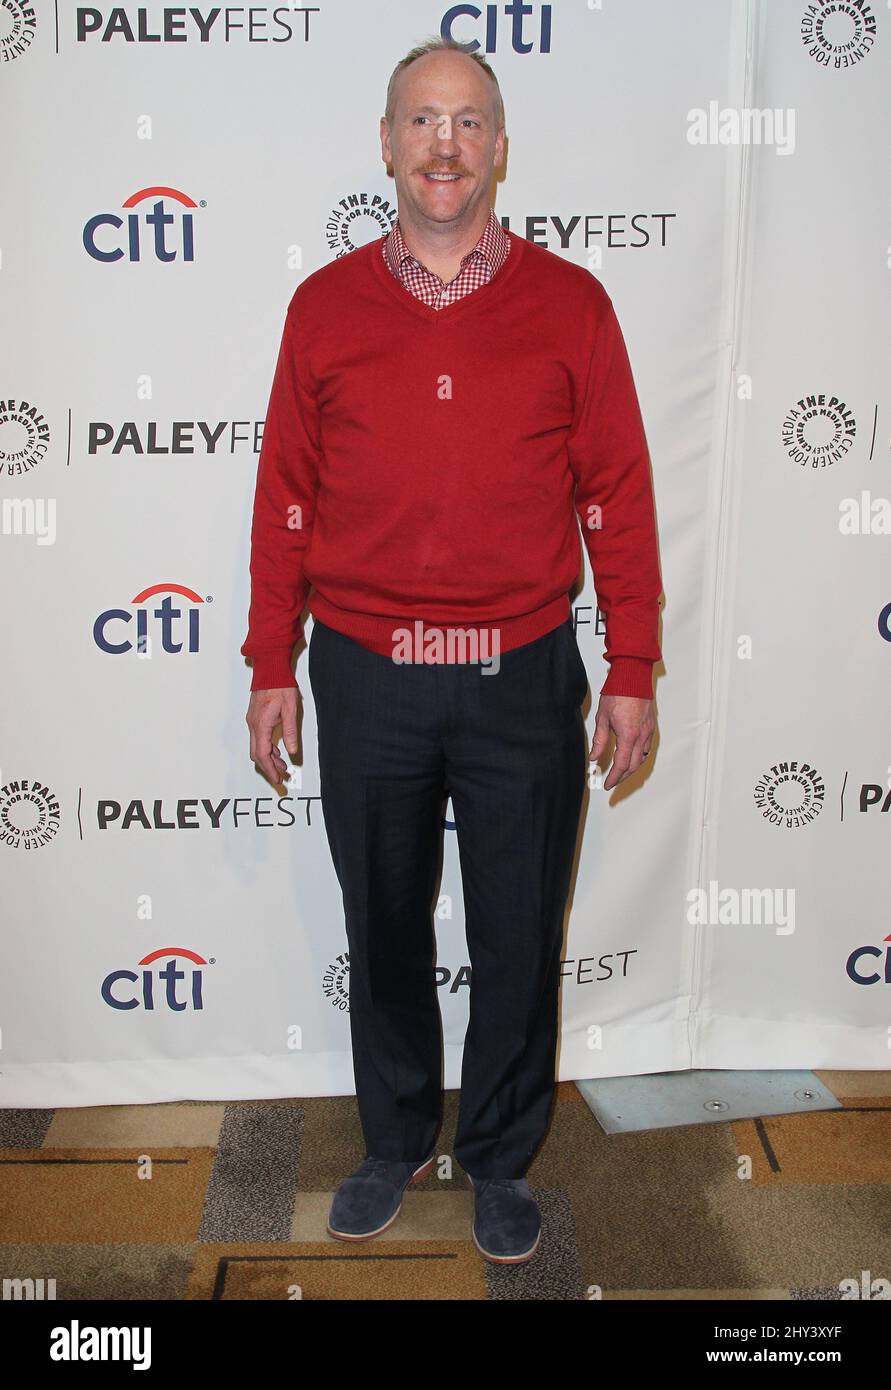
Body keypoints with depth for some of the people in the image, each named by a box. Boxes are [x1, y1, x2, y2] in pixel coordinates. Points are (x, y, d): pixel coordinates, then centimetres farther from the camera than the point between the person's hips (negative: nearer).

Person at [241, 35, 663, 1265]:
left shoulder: (569, 305, 1)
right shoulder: (325, 307, 4)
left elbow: (619, 498, 1)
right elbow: (285, 502, 5)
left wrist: (633, 672, -2)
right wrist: (272, 669, 4)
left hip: (523, 680, -1)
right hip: (366, 681, 1)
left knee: (519, 941, 10)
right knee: (384, 931, 15)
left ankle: (501, 1161, 34)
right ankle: (395, 1142, 38)